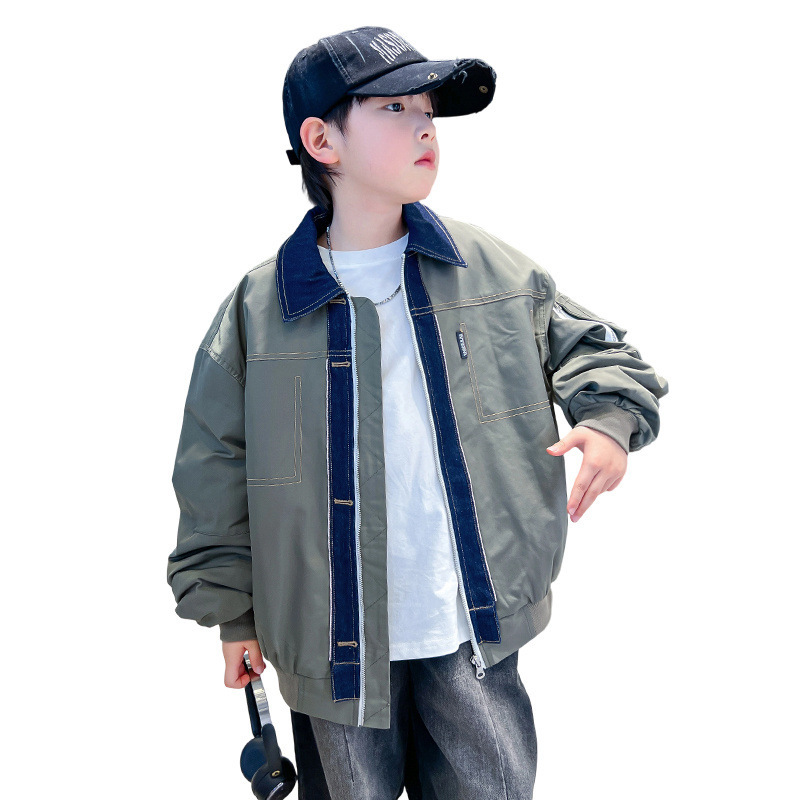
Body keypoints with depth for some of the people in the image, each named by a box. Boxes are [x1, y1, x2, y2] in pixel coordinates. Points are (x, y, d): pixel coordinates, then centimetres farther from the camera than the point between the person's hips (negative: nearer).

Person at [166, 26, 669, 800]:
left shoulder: (492, 268, 0)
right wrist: (231, 610, 5)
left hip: (475, 633, 2)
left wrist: (611, 418, -10)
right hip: (334, 642, -1)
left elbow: (585, 343, 12)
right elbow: (216, 464, 2)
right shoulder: (259, 304, -6)